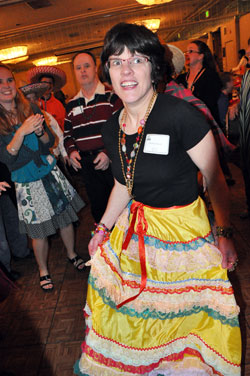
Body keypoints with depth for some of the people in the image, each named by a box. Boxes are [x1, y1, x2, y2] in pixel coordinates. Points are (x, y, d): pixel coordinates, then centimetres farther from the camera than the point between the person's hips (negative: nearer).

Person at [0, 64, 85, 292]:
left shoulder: (31, 109, 1)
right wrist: (23, 132, -27)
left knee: (66, 218, 12)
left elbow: (50, 143, 3)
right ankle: (43, 271, 30)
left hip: (50, 174, 3)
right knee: (39, 232, 6)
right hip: (27, 183, -3)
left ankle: (72, 254, 38)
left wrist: (40, 131, -19)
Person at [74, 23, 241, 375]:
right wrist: (104, 228, 13)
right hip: (136, 226, 6)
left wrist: (225, 234, -13)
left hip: (184, 228, -5)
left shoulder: (181, 115, -21)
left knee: (183, 311, 16)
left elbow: (215, 178, -12)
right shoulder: (112, 128, -2)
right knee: (134, 306, 22)